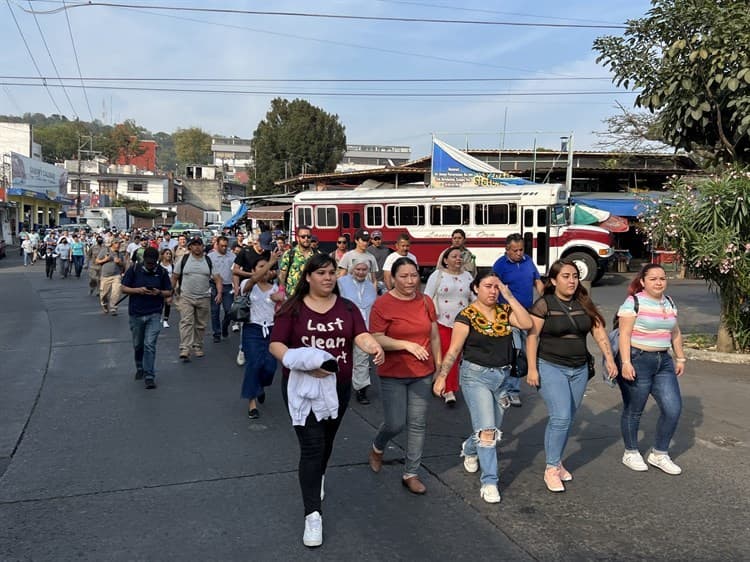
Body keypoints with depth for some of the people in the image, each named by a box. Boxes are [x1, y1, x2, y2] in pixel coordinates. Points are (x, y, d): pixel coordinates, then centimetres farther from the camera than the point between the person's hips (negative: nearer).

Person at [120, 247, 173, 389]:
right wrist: (138, 290, -17)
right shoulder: (134, 269, -3)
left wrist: (159, 292, -16)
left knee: (150, 344, -10)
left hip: (154, 314, -1)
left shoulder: (162, 272, -1)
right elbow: (124, 288, 0)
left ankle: (149, 376, -5)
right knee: (138, 344, 15)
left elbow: (169, 292, 5)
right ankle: (140, 368, 39)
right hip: (136, 313, 1)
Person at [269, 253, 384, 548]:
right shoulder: (293, 308, -7)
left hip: (339, 386, 4)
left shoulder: (347, 308, 2)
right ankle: (313, 514, -1)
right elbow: (276, 345, -12)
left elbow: (361, 335, -12)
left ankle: (318, 476, 52)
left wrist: (375, 347, -36)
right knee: (312, 446, -8)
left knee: (327, 441, 22)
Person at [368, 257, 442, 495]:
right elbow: (376, 339, -13)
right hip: (393, 376, -4)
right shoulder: (382, 304, -11)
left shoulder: (426, 301, 2)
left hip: (422, 374, 4)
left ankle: (411, 474, 21)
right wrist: (407, 344, -22)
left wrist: (439, 368, 11)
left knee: (417, 424, 7)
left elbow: (435, 336, 11)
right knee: (395, 424, -1)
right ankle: (377, 448, 34)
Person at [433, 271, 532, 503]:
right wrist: (441, 377, -14)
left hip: (502, 376, 6)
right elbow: (453, 350, -10)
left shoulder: (504, 311, 4)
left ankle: (469, 449, 48)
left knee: (494, 428, 17)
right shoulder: (467, 315, -9)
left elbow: (527, 324, -13)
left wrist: (509, 297, -12)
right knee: (487, 430, -13)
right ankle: (489, 483, -3)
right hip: (476, 375, -5)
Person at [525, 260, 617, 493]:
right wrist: (532, 368, -16)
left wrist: (609, 358, -2)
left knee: (567, 420, 12)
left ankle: (557, 462, 29)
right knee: (560, 417, -13)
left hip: (579, 369, 6)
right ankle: (551, 469, 0)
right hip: (551, 368, -5)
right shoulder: (544, 304, -9)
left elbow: (599, 332, 6)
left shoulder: (584, 303, 6)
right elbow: (532, 336, -11)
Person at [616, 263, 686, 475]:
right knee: (633, 410, 6)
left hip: (663, 362, 7)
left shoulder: (669, 302, 11)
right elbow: (624, 334, -16)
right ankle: (631, 453, 25)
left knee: (673, 408, 1)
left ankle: (659, 454, 18)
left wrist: (680, 358, 17)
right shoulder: (634, 302, -11)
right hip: (637, 361, -6)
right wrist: (626, 362, -22)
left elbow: (675, 332, 19)